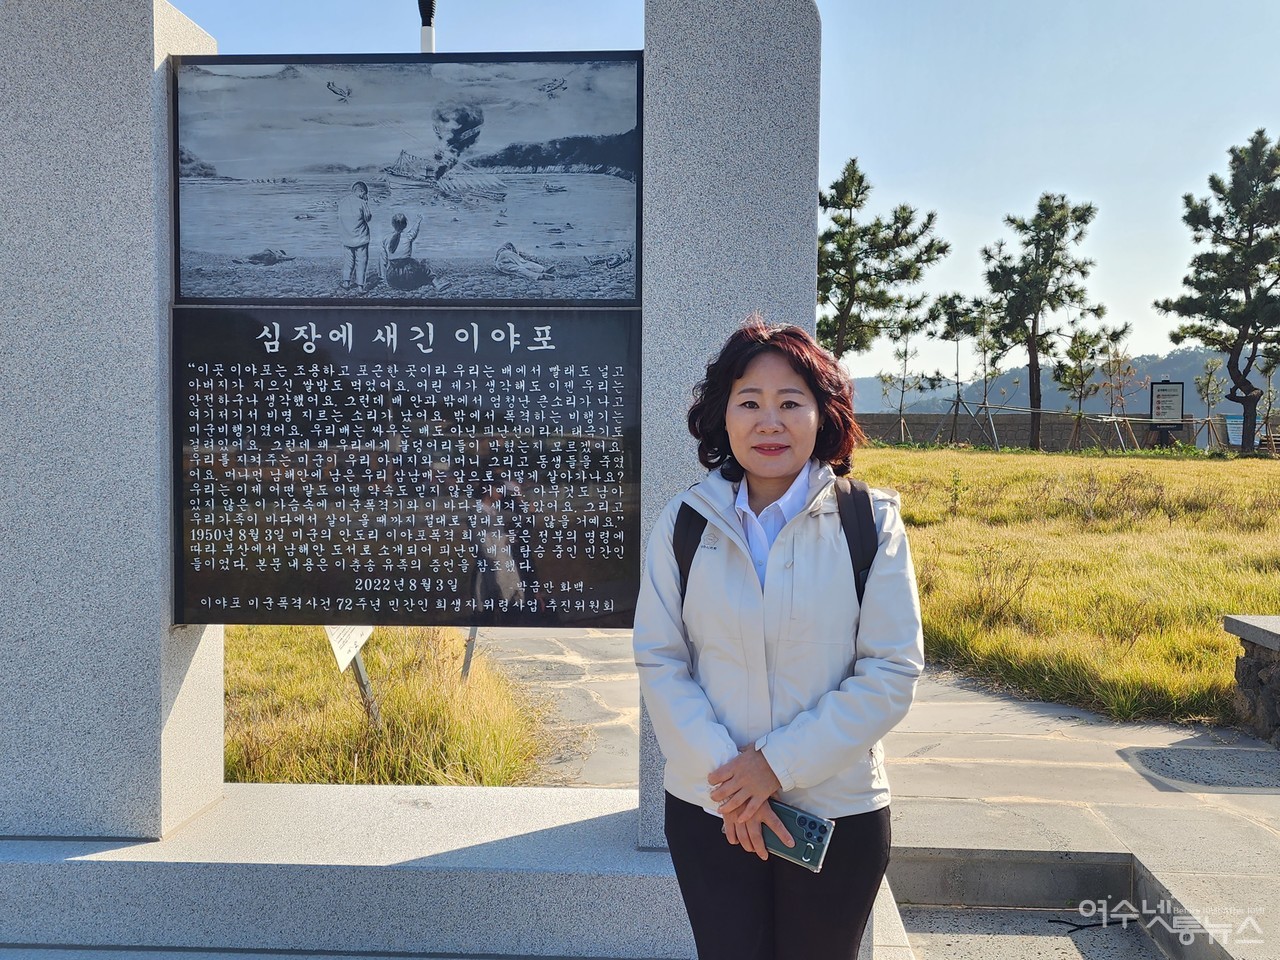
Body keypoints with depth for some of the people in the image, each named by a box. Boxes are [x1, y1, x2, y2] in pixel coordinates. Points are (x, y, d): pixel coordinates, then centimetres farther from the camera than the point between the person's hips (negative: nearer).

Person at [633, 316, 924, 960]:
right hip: (709, 809, 1)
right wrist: (724, 774, -13)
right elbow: (659, 661, -3)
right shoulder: (684, 522, -2)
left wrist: (779, 763, -15)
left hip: (838, 812, 0)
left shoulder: (871, 522, -6)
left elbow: (892, 674, -9)